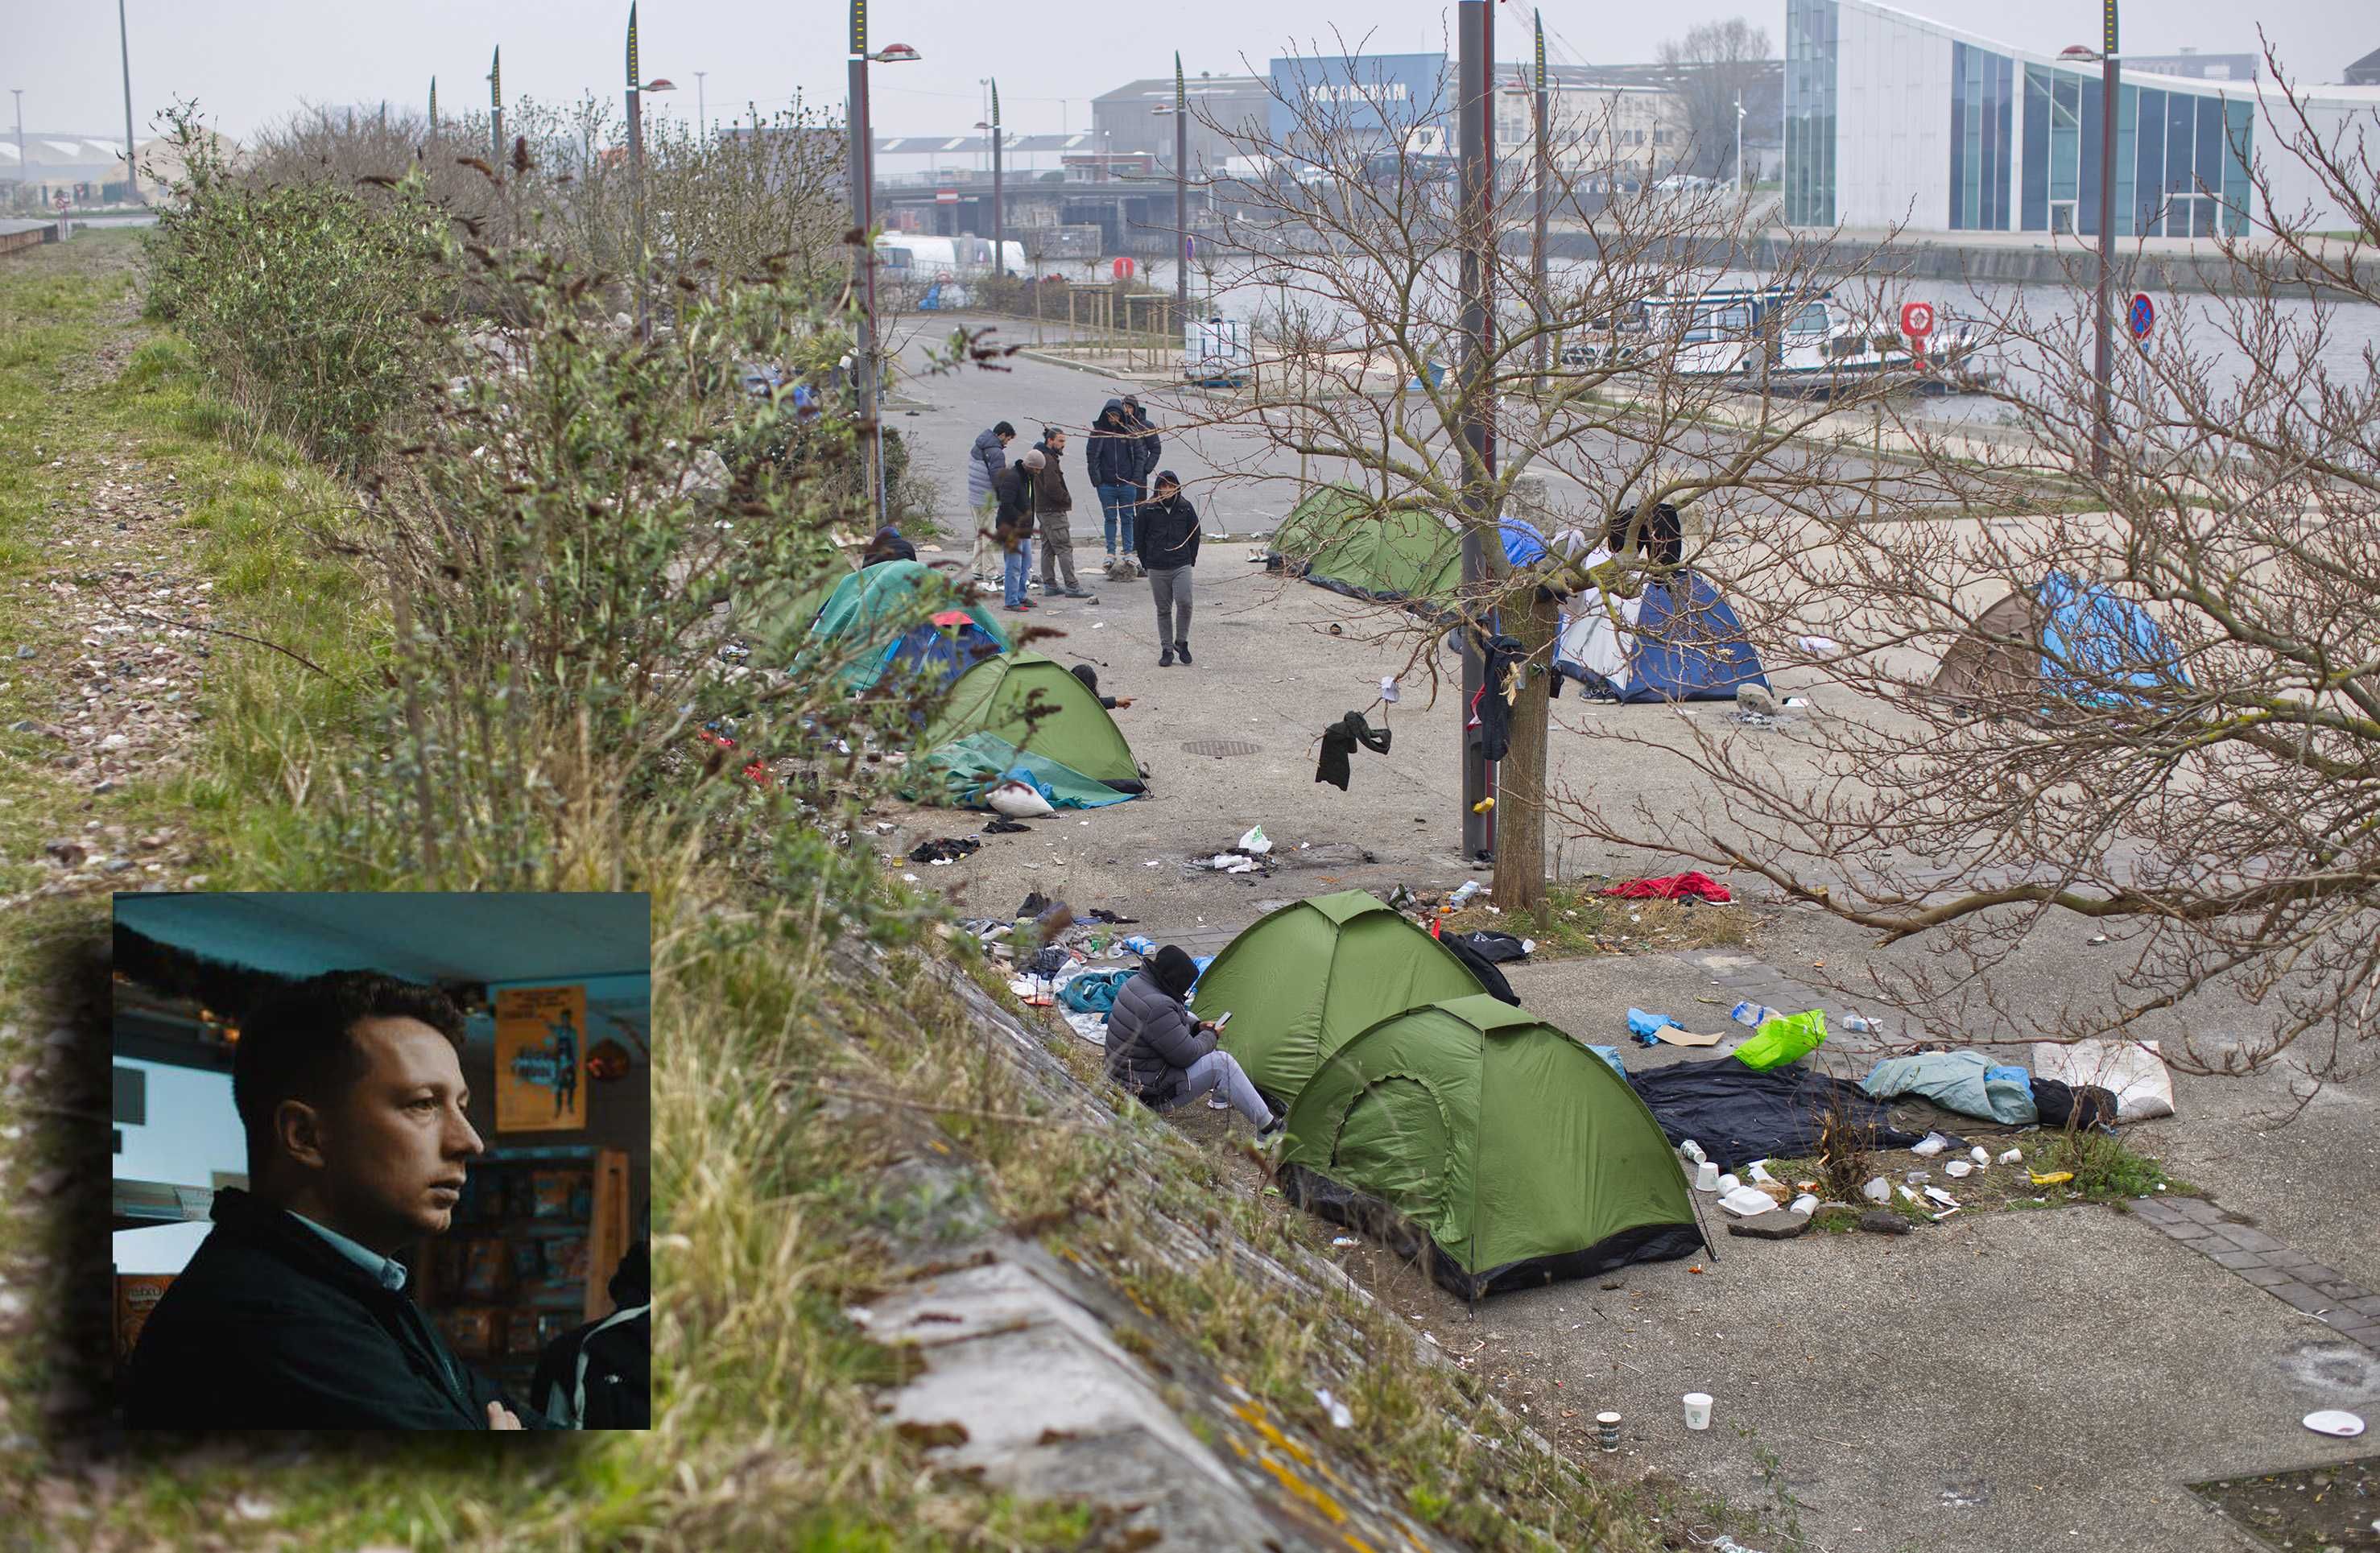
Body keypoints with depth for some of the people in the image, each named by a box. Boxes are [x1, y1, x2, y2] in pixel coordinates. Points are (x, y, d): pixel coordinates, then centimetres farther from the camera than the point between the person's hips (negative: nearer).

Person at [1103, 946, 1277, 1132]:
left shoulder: (1137, 983, 1)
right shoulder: (1157, 1007, -30)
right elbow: (1187, 1055, -22)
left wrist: (1196, 1027, 8)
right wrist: (1210, 1035, -4)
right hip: (1150, 1095, -11)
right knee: (1222, 1064, -10)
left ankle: (1223, 1095, 28)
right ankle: (1269, 1129, -4)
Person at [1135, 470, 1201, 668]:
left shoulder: (1186, 508, 1)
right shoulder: (1148, 510, -1)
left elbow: (1194, 535, 11)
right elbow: (1140, 538, 7)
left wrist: (1190, 560, 8)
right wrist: (1146, 563, 6)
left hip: (1181, 566, 0)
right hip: (1157, 569, 0)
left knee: (1184, 603, -16)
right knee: (1163, 609, 6)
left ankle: (1181, 642, 5)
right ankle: (1167, 650, 15)